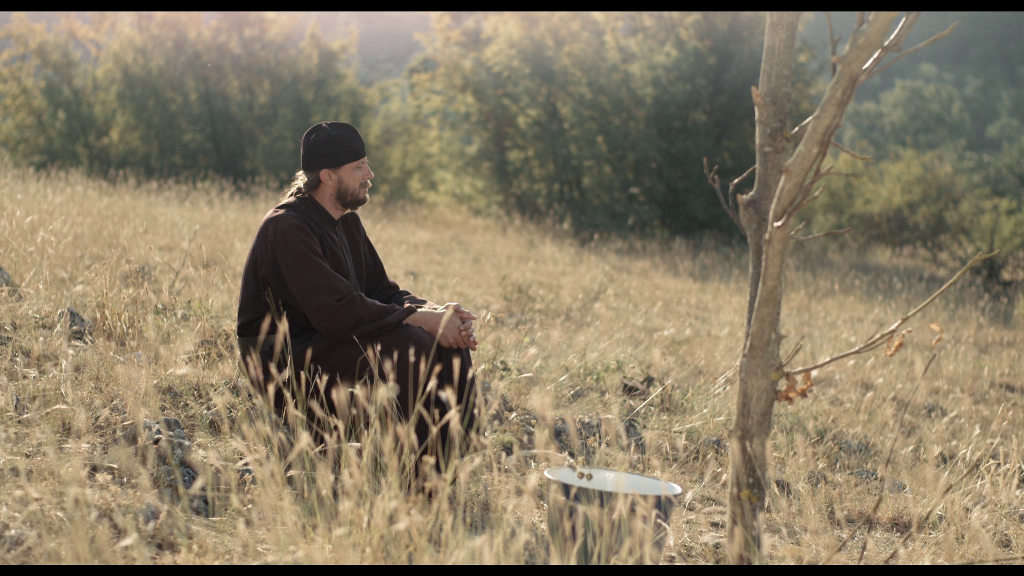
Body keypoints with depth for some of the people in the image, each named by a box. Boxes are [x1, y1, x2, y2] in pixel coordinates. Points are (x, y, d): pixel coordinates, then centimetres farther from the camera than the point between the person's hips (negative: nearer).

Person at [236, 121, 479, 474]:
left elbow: (381, 290, 11)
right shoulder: (287, 227, -19)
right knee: (408, 347, -29)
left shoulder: (347, 222, 12)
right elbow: (338, 311, -29)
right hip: (284, 361, -9)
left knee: (449, 345, -5)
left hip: (331, 340, 9)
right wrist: (422, 319, -26)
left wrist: (435, 313, -10)